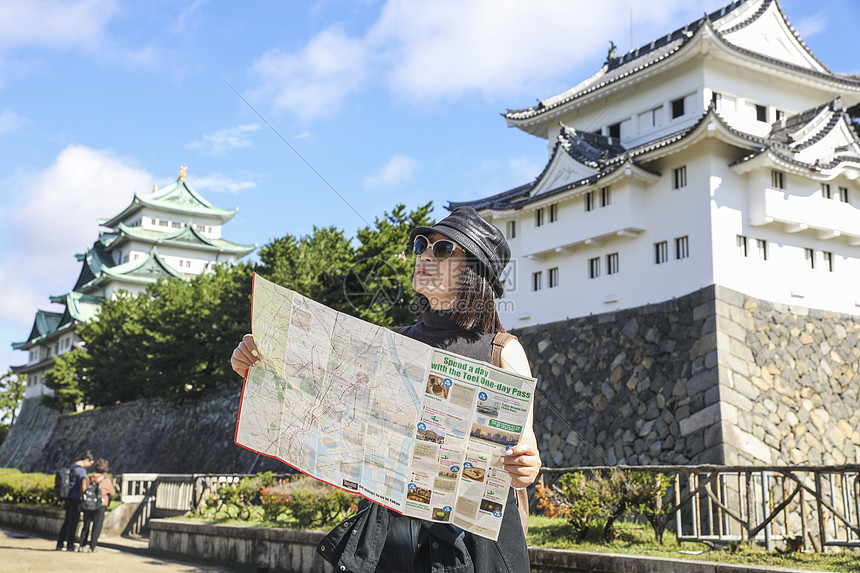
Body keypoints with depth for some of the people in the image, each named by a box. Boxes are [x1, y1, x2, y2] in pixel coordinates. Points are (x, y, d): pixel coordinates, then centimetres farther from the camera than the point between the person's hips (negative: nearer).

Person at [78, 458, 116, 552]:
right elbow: (112, 493, 1)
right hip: (101, 506, -3)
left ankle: (82, 545, 15)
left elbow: (82, 490, -9)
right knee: (97, 527, 4)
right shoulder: (106, 480, -7)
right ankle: (92, 547, 1)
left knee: (86, 526, 16)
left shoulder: (88, 478, 2)